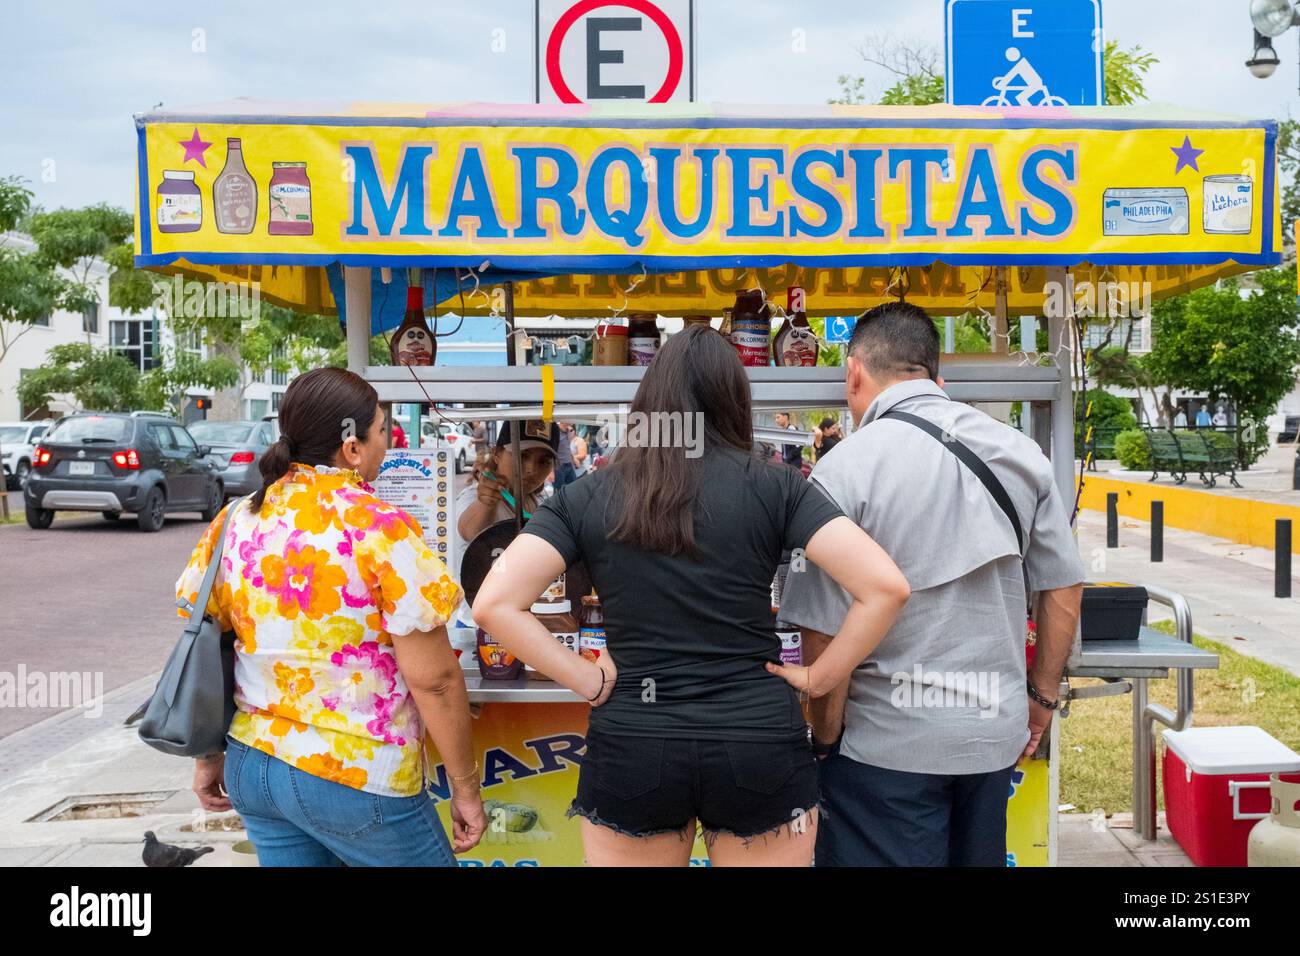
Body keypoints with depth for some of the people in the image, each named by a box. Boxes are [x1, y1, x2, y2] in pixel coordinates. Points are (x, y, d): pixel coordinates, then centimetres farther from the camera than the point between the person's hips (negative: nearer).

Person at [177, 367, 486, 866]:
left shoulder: (234, 523, 1)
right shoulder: (383, 530, -17)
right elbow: (433, 678, -16)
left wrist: (208, 758, 19)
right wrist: (465, 786, -6)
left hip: (252, 766, 6)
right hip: (356, 780, -6)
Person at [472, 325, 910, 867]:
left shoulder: (586, 497, 1)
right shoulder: (772, 485, -3)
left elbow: (495, 603, -9)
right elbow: (885, 586, -11)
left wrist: (589, 681, -3)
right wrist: (820, 678, 0)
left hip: (630, 746, 1)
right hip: (760, 741, 0)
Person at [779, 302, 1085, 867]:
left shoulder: (844, 469, -15)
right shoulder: (1020, 451, 1)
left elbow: (827, 632, -16)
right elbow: (1063, 589, 7)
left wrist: (825, 737, -3)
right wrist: (1042, 695, 18)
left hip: (887, 743, -5)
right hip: (997, 732, 5)